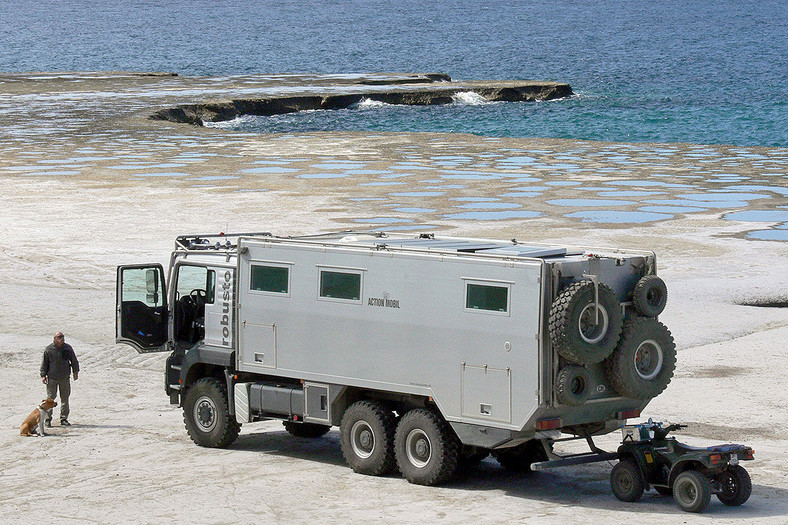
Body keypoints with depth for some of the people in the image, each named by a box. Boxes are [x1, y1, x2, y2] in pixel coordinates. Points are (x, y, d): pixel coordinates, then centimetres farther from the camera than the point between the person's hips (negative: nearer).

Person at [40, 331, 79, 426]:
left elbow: (74, 360, 13)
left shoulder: (68, 348, 3)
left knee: (65, 399, 6)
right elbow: (44, 363, 2)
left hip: (65, 378, 2)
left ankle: (64, 419, 15)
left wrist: (75, 372, 9)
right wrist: (43, 375, -1)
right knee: (50, 398, -2)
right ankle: (48, 419, 6)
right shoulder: (48, 349, -3)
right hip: (52, 378, -2)